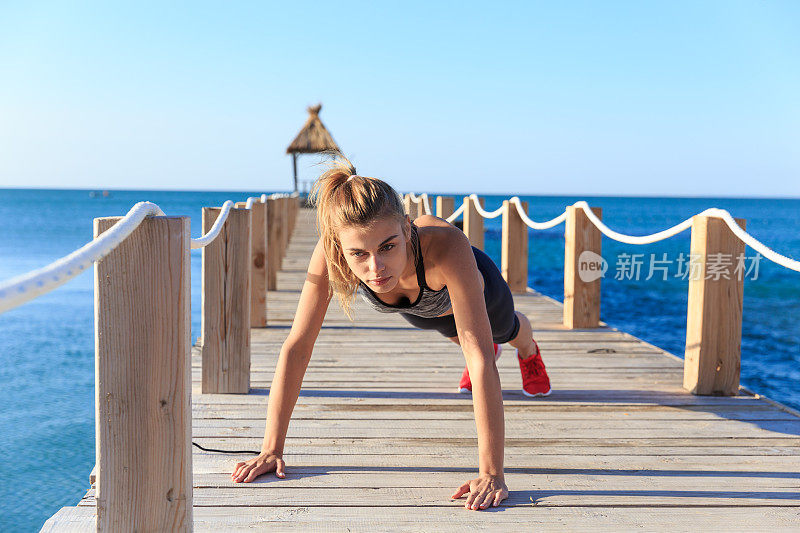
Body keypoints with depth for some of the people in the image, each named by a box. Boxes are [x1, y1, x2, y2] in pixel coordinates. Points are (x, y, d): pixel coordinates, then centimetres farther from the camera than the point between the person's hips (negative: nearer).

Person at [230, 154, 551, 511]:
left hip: (477, 288, -2)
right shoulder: (329, 255, -45)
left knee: (507, 331, 36)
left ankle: (528, 351, 73)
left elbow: (480, 358, -54)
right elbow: (297, 348, -38)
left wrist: (491, 474, -57)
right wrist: (271, 449, -40)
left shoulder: (445, 245, -54)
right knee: (455, 335, 38)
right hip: (418, 308, 2)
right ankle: (482, 345, 74)